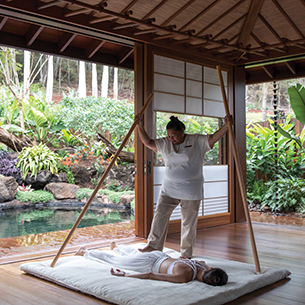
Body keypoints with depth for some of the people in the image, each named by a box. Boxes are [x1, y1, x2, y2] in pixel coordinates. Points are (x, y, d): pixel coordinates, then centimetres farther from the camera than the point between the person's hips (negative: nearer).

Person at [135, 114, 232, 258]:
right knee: (160, 215, -3)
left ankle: (186, 254, 18)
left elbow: (213, 138, -9)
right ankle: (153, 245, 11)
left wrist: (226, 125, -22)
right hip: (169, 188, 3)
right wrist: (140, 126, -3)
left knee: (189, 222, 5)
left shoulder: (197, 141, -3)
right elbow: (147, 142, 6)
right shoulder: (164, 143, 6)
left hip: (191, 190, -2)